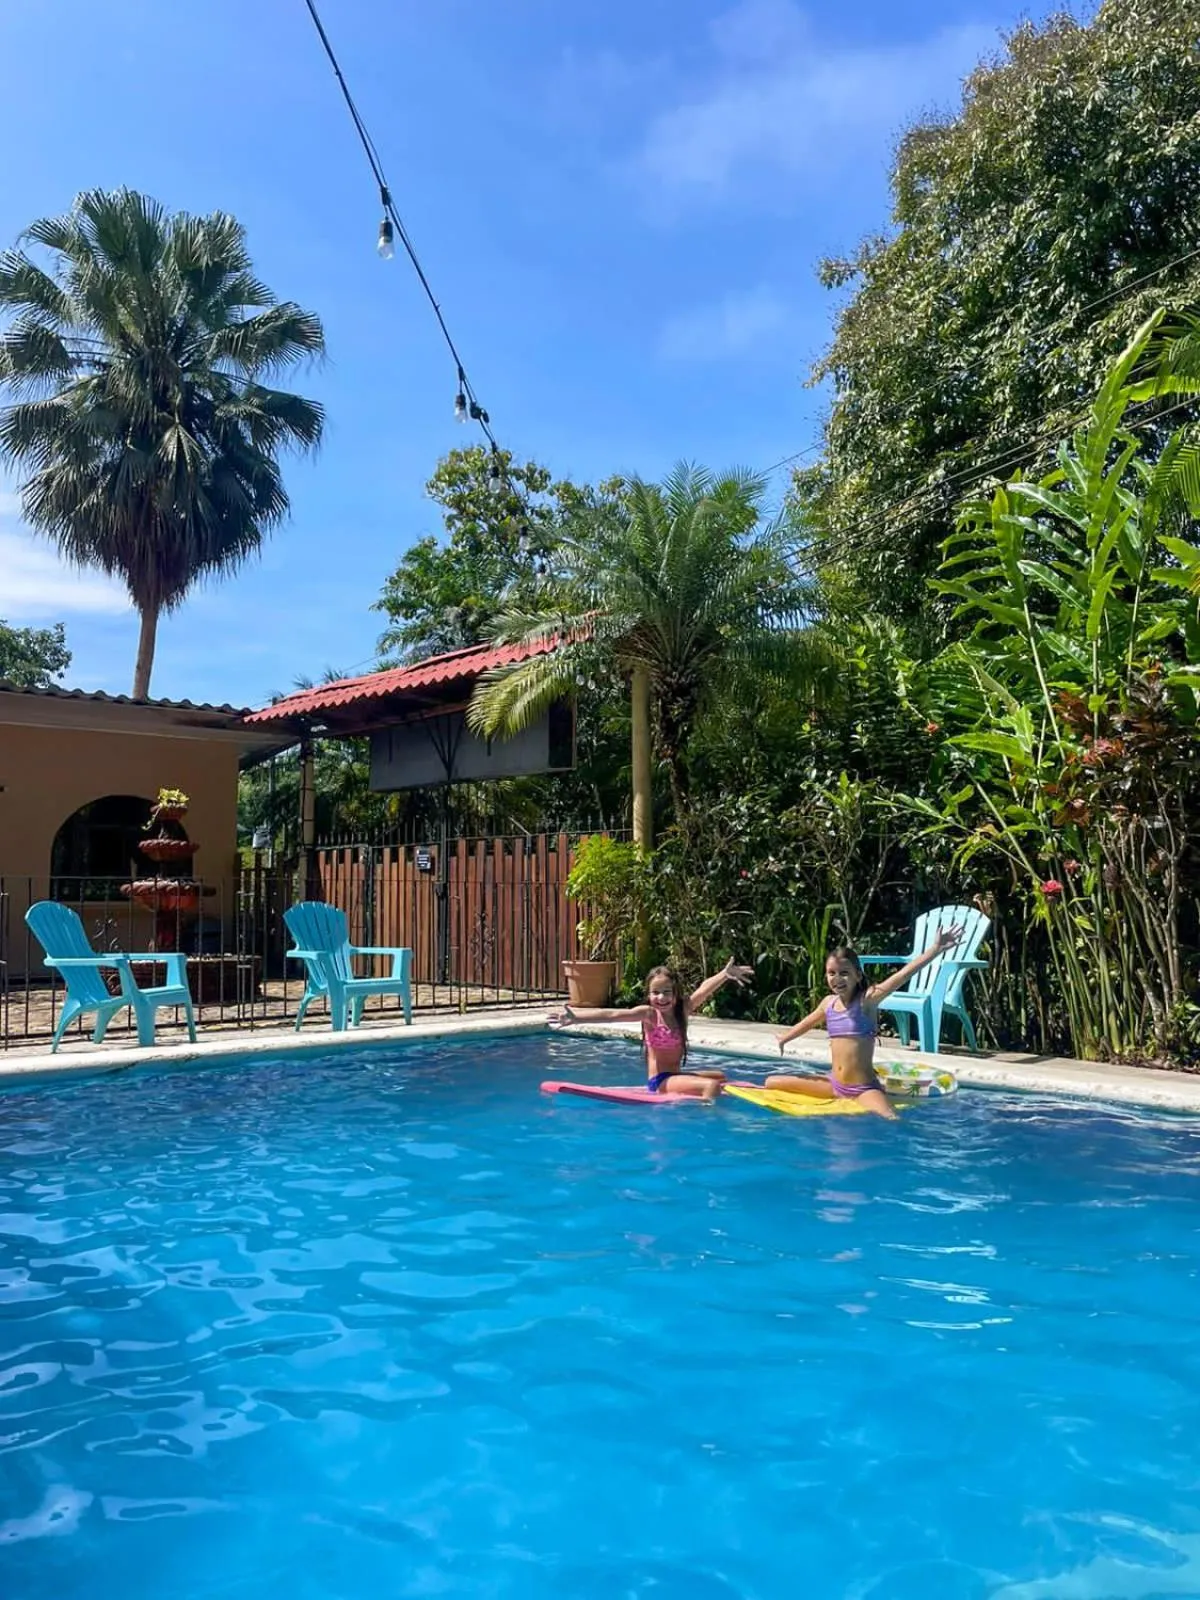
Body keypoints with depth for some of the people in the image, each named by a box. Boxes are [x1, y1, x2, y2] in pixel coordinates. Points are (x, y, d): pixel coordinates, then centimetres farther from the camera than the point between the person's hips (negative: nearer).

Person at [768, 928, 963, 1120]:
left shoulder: (867, 1000, -12)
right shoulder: (829, 1003, 5)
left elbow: (902, 975, -25)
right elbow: (808, 1022, 27)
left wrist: (936, 949, -36)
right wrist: (784, 1038, 44)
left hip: (864, 1089, -6)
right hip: (835, 1085, 6)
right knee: (772, 1082, 11)